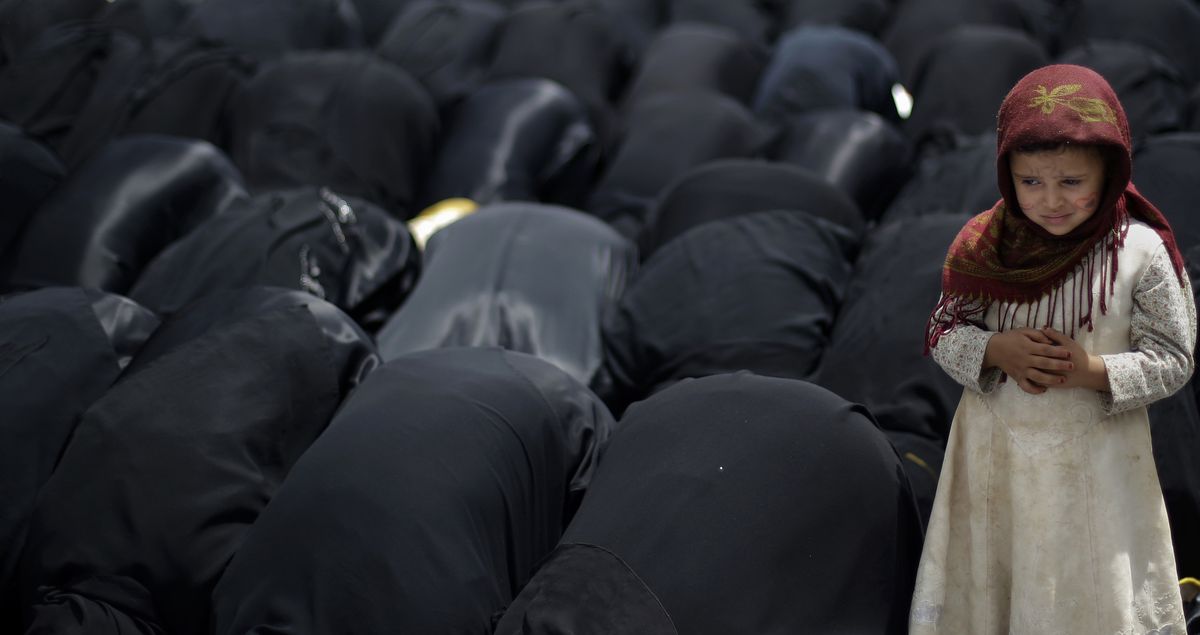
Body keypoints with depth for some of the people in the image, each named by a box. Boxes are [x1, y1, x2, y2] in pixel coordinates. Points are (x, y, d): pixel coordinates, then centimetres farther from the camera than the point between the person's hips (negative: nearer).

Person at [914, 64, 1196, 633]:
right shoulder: (987, 244, -6)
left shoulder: (1142, 253, -13)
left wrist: (1094, 370, -23)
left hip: (1095, 463, -2)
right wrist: (996, 351, -17)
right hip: (994, 456, 2)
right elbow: (944, 331, 2)